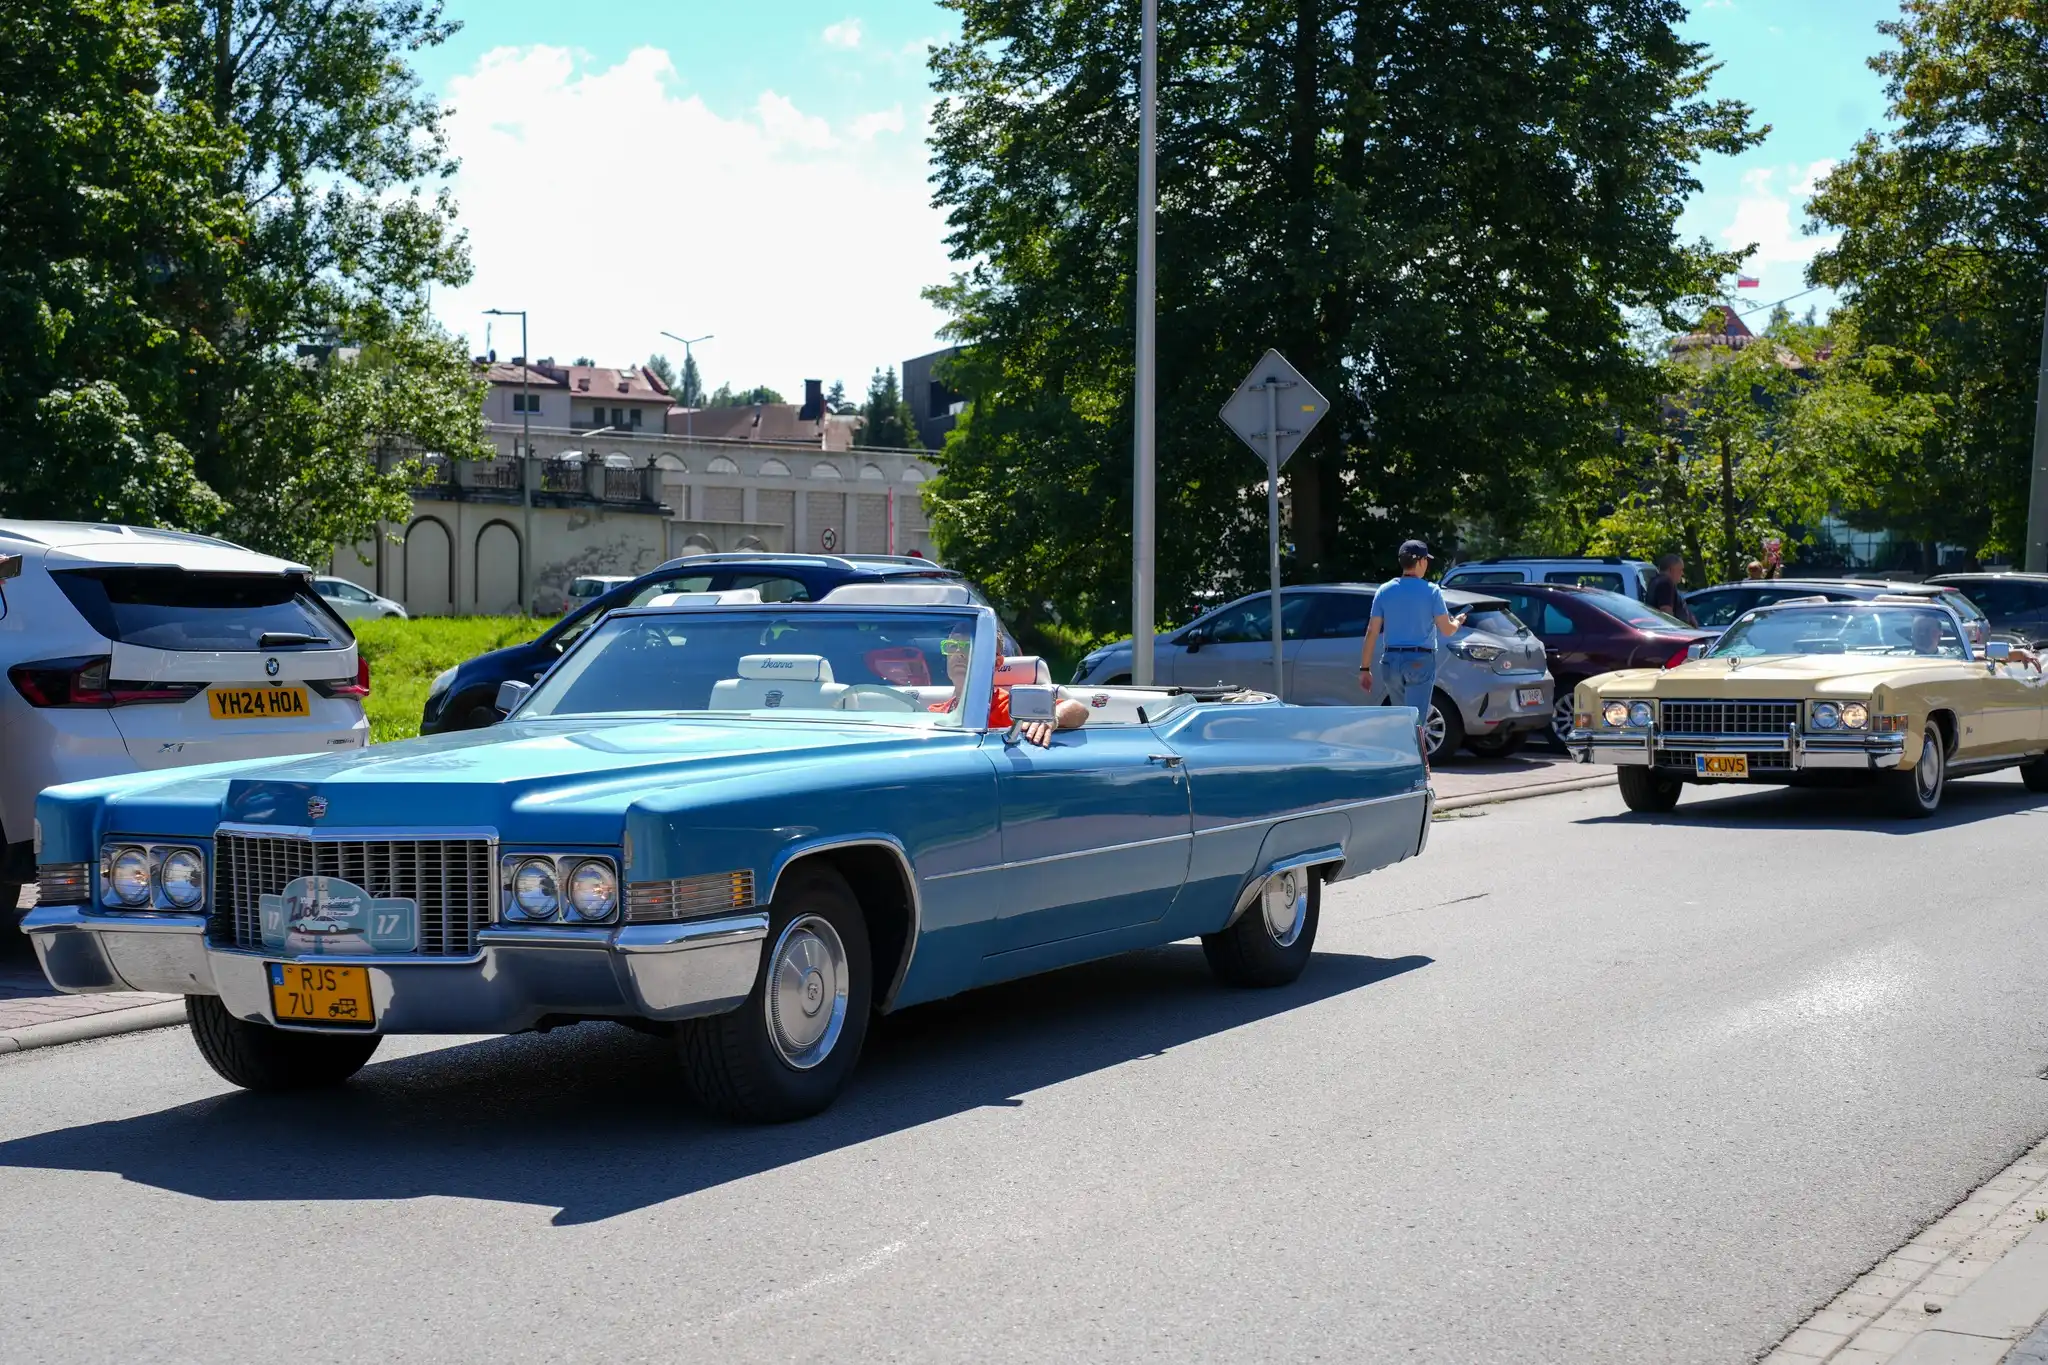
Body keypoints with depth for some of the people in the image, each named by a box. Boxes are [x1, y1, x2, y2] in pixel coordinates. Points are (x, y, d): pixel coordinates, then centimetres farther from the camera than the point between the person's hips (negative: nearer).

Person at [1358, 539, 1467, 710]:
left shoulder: (1384, 591, 4)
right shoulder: (1431, 591, -5)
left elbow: (1372, 632, 2)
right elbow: (1447, 630, -4)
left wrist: (1365, 668, 6)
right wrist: (1458, 622, 20)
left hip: (1391, 662, 4)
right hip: (1420, 663, -4)